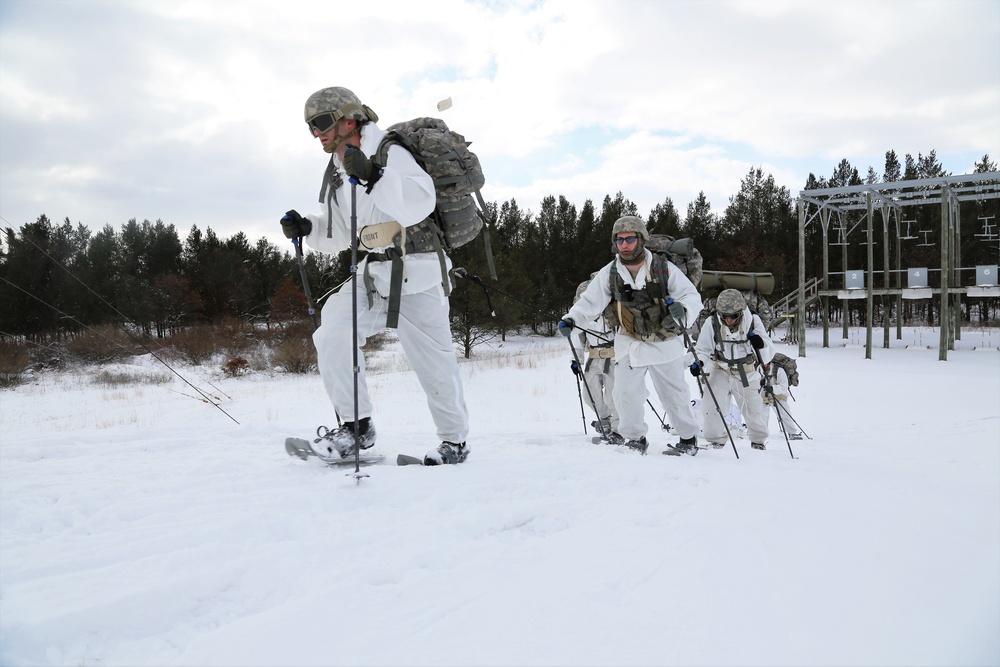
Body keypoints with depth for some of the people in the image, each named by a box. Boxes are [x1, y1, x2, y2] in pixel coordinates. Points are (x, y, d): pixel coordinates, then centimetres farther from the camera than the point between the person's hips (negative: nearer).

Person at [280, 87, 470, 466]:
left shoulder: (390, 154, -13)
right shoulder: (337, 174, 12)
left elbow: (420, 203, -31)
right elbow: (340, 236, 18)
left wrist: (373, 176, -42)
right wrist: (306, 229, 1)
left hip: (416, 277, -7)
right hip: (374, 275, 7)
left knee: (434, 364, 2)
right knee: (333, 331, -14)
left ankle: (455, 440, 23)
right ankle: (357, 424, -3)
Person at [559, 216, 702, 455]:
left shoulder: (663, 268, -12)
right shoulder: (609, 273, -5)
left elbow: (691, 295, -10)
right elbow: (590, 301, -3)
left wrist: (682, 309, -33)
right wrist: (570, 319, -21)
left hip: (665, 343, -2)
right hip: (630, 343, 2)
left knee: (674, 394, 7)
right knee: (625, 393, -4)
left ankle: (689, 439, 27)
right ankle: (635, 439, 16)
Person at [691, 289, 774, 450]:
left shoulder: (753, 322, -15)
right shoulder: (712, 323, -16)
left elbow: (768, 355, -13)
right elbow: (703, 349, -9)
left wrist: (761, 345, -35)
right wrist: (699, 363, -30)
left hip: (747, 373, 0)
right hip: (720, 371, 0)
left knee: (753, 411, 7)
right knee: (710, 405, -14)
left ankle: (758, 440, 34)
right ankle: (715, 440, 8)